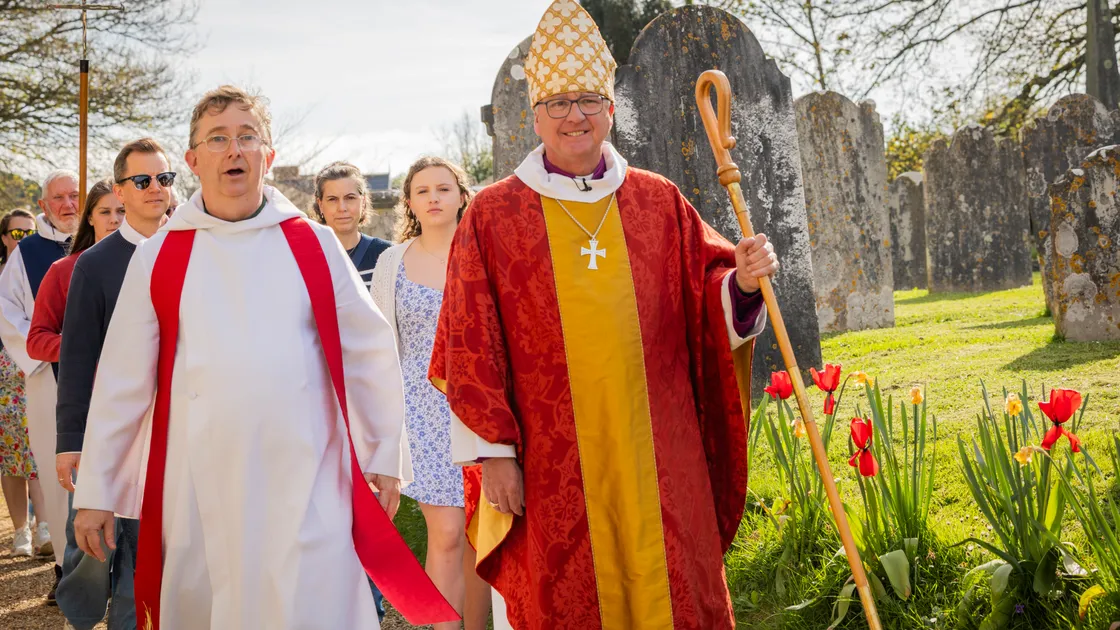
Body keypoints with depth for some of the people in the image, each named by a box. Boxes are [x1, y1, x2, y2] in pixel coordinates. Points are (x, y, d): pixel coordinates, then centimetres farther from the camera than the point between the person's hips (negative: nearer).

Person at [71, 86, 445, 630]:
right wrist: (95, 490, 6)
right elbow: (121, 380, 6)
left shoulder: (314, 245, 4)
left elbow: (371, 353, 8)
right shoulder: (158, 258, 4)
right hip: (199, 488, 1)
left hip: (306, 483, -1)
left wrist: (384, 456, 9)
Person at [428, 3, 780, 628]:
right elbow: (473, 347, -1)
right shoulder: (493, 215, 2)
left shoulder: (659, 202, 8)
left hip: (658, 459, 2)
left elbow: (707, 308, 7)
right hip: (552, 471, -2)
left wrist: (742, 283, -16)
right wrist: (492, 450, -5)